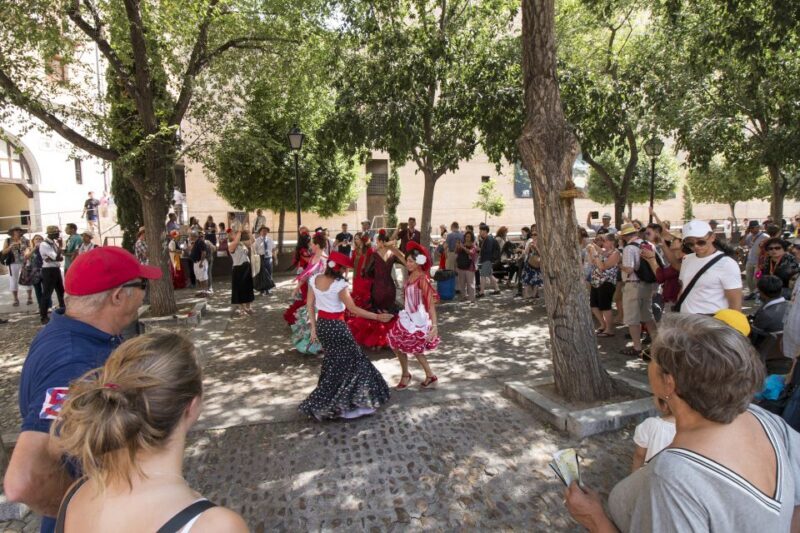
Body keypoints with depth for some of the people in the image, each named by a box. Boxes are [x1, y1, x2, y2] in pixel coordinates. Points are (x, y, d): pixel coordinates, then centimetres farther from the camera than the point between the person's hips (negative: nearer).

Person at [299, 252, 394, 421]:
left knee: (333, 361, 22)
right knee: (349, 362, 8)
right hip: (336, 326, -7)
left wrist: (314, 327, 13)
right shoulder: (340, 285, -21)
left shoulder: (314, 279, -2)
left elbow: (310, 305, 5)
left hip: (321, 324, 7)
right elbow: (353, 309, -19)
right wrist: (377, 316, -13)